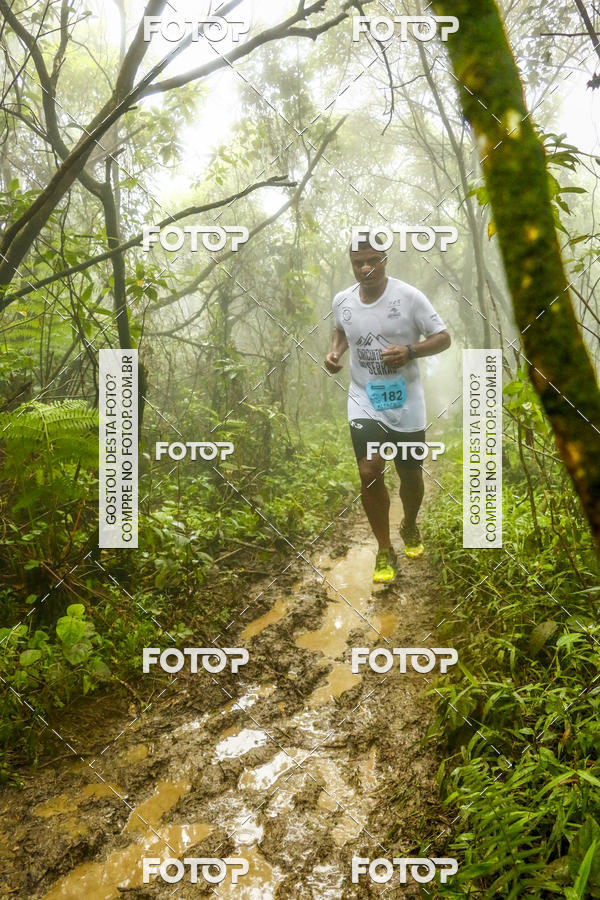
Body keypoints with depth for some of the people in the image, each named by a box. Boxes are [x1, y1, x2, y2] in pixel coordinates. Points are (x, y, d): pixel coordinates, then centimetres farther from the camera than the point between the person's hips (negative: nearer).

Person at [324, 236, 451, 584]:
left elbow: (444, 338, -7)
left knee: (410, 473, 13)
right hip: (364, 402, 1)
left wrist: (410, 352, -26)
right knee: (370, 472, -13)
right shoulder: (341, 301, -2)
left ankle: (410, 527, 45)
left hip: (406, 403, -1)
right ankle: (385, 551, 6)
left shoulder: (409, 296, -13)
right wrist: (335, 351, -1)